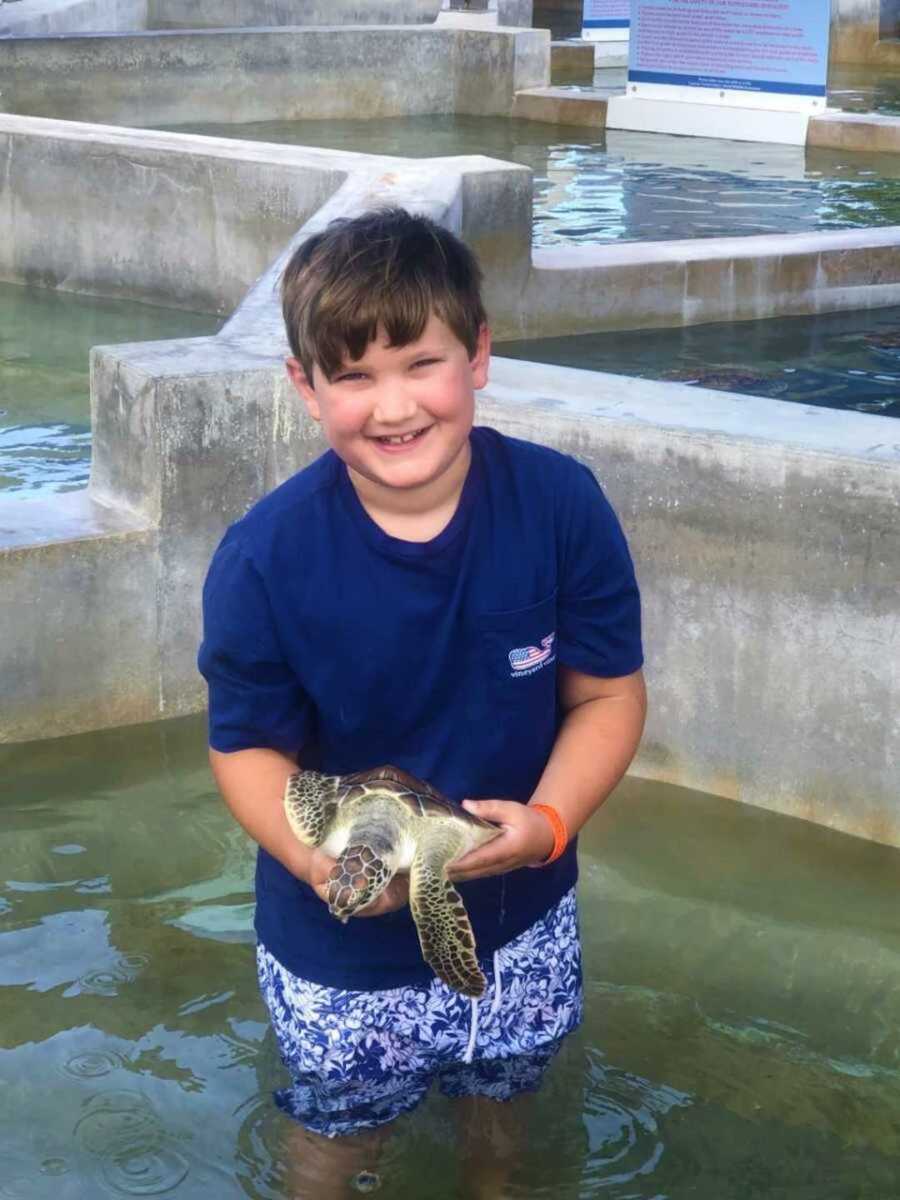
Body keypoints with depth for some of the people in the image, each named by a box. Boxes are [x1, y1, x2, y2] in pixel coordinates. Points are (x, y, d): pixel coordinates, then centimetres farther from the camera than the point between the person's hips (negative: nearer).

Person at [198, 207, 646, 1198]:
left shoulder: (562, 505, -20)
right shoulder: (265, 559, -23)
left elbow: (608, 694, -12)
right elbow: (249, 747, -14)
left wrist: (549, 819, -28)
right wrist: (319, 856, -32)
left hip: (521, 917, 2)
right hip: (343, 945, -2)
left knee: (501, 1088, 29)